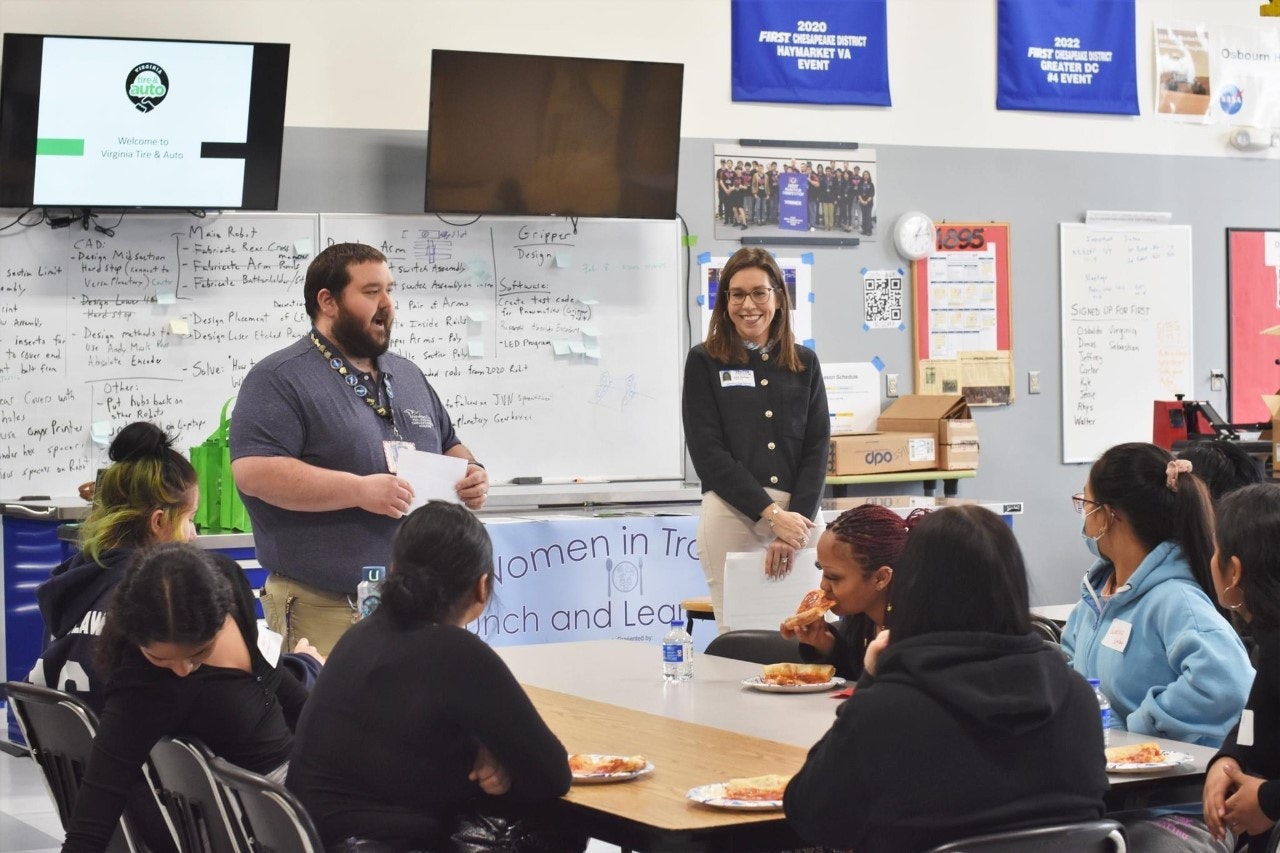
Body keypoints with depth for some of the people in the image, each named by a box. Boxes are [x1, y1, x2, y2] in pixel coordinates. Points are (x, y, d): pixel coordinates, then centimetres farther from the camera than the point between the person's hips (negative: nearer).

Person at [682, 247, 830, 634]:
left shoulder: (804, 363, 13)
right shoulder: (704, 362, 5)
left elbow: (817, 448, 7)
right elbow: (707, 452, -2)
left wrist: (797, 520, -9)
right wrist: (772, 513, -11)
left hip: (797, 515, 2)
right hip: (730, 514, -2)